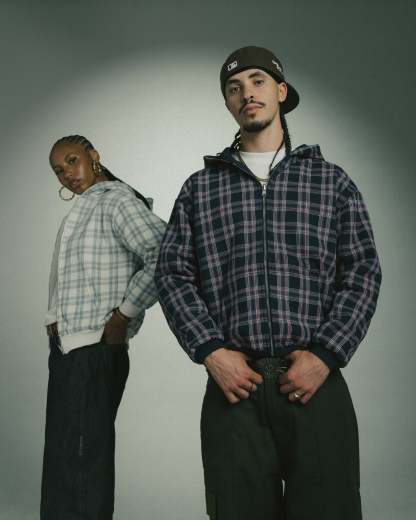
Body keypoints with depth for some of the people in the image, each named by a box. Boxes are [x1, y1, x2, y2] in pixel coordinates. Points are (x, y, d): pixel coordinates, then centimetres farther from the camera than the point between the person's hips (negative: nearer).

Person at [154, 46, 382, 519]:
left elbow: (363, 273, 4)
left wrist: (325, 356, -8)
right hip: (233, 386, 1)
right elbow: (172, 273, 7)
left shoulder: (332, 181, 10)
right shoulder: (200, 188, 13)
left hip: (316, 384, 0)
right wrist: (211, 352, -7)